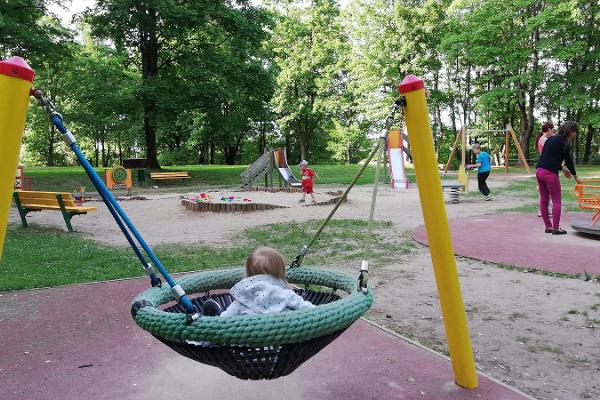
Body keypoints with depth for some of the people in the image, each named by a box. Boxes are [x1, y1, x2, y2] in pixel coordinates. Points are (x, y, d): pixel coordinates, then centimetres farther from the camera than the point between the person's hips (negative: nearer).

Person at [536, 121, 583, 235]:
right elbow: (568, 161, 0)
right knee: (556, 201, 3)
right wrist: (575, 176, 13)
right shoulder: (564, 143, -6)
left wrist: (562, 168, 26)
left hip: (539, 171, 7)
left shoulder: (550, 139, 16)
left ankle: (548, 227, 18)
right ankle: (555, 228, 5)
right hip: (550, 173, -7)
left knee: (544, 200, 11)